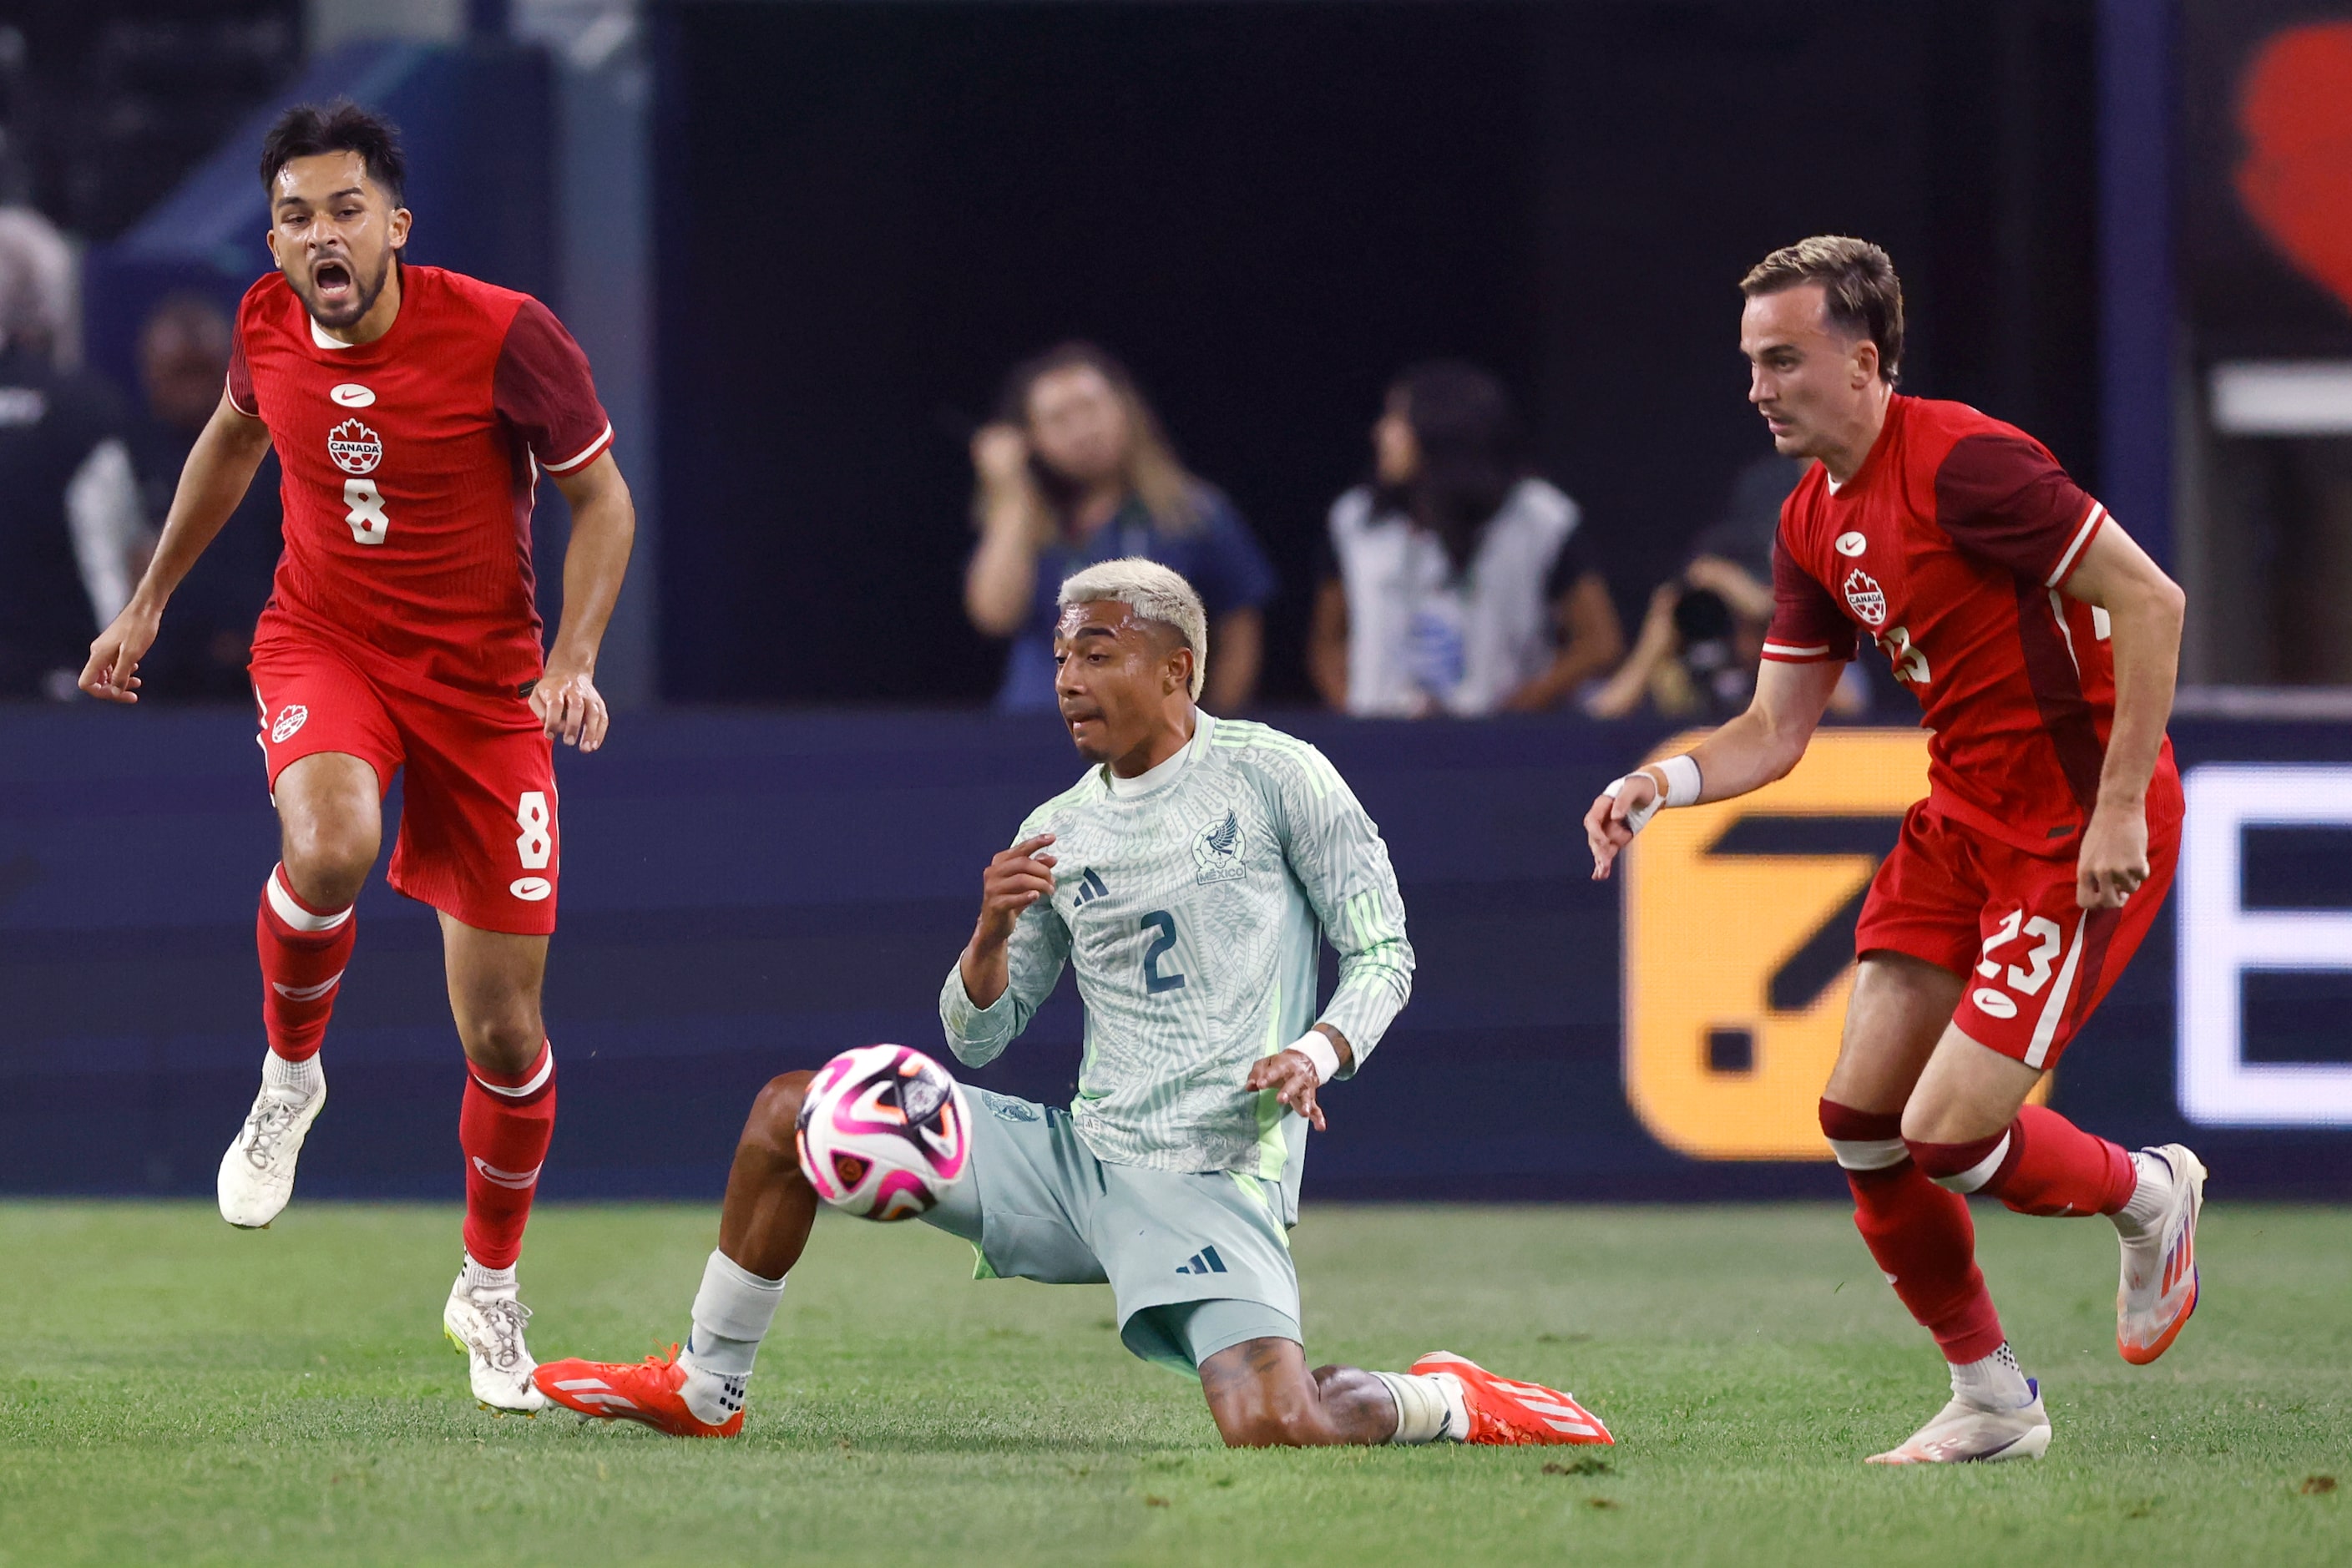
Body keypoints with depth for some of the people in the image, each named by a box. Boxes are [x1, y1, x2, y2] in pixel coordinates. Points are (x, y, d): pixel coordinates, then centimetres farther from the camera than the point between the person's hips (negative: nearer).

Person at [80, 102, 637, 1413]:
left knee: (505, 1028, 0)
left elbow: (601, 497, -6)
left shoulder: (502, 335, -18)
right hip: (323, 650, 1)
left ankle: (491, 1289, 26)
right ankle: (290, 1075, -5)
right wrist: (150, 600, 21)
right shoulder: (269, 325, -6)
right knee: (329, 849, -36)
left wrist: (574, 658, -20)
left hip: (483, 684, -1)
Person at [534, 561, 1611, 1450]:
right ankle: (704, 1391, 18)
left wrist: (1318, 1052, -19)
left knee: (1273, 1429, -30)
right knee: (786, 1115, 3)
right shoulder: (1055, 834, 12)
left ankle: (1450, 1403, 2)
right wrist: (993, 935, -8)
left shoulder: (1275, 776, -2)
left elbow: (1383, 953, 1)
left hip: (1213, 1182, -6)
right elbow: (976, 1037, 13)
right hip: (1078, 1159, 6)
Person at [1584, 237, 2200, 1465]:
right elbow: (1775, 732, 12)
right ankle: (1990, 1400, 16)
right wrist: (1663, 783, -9)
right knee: (1861, 1116, 1)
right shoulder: (1811, 525, 7)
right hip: (1961, 818, 9)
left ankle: (2147, 1197, 18)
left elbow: (2151, 602, -20)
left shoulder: (1963, 462, -20)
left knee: (1948, 1133, -13)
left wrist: (2118, 807, -23)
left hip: (2082, 832, -8)